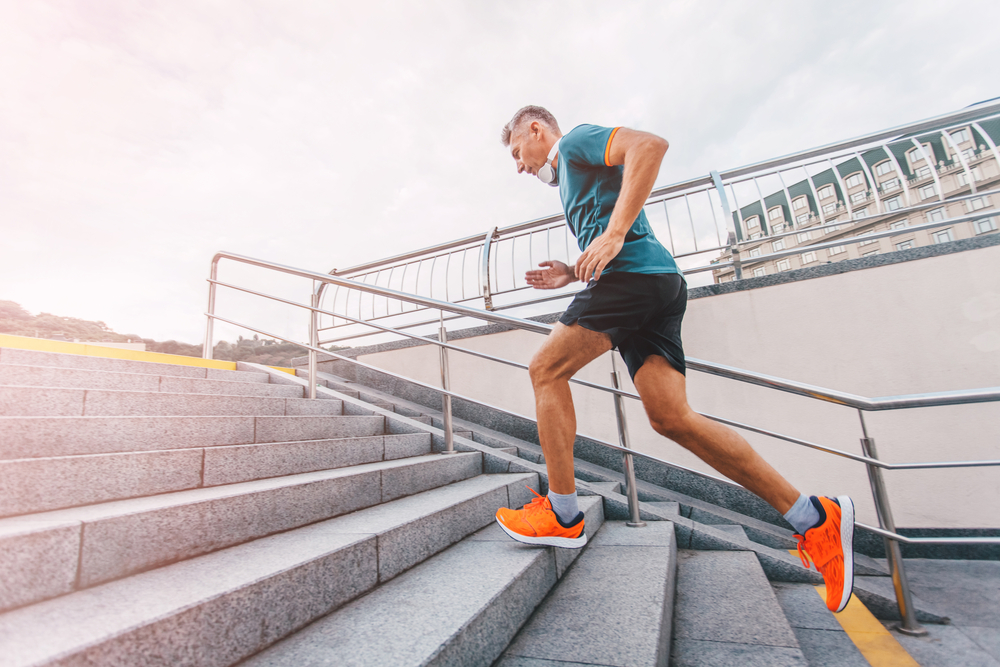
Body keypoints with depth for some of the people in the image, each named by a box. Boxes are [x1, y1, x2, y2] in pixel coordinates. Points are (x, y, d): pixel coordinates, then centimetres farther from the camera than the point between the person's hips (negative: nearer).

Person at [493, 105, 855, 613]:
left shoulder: (575, 141, 11)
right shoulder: (571, 179, 37)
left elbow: (650, 145, -11)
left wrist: (614, 233, -19)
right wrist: (570, 274, 19)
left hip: (635, 274, -9)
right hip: (655, 285, 9)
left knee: (546, 369, -6)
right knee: (671, 416, -2)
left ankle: (563, 516, -1)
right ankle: (813, 519, 4)